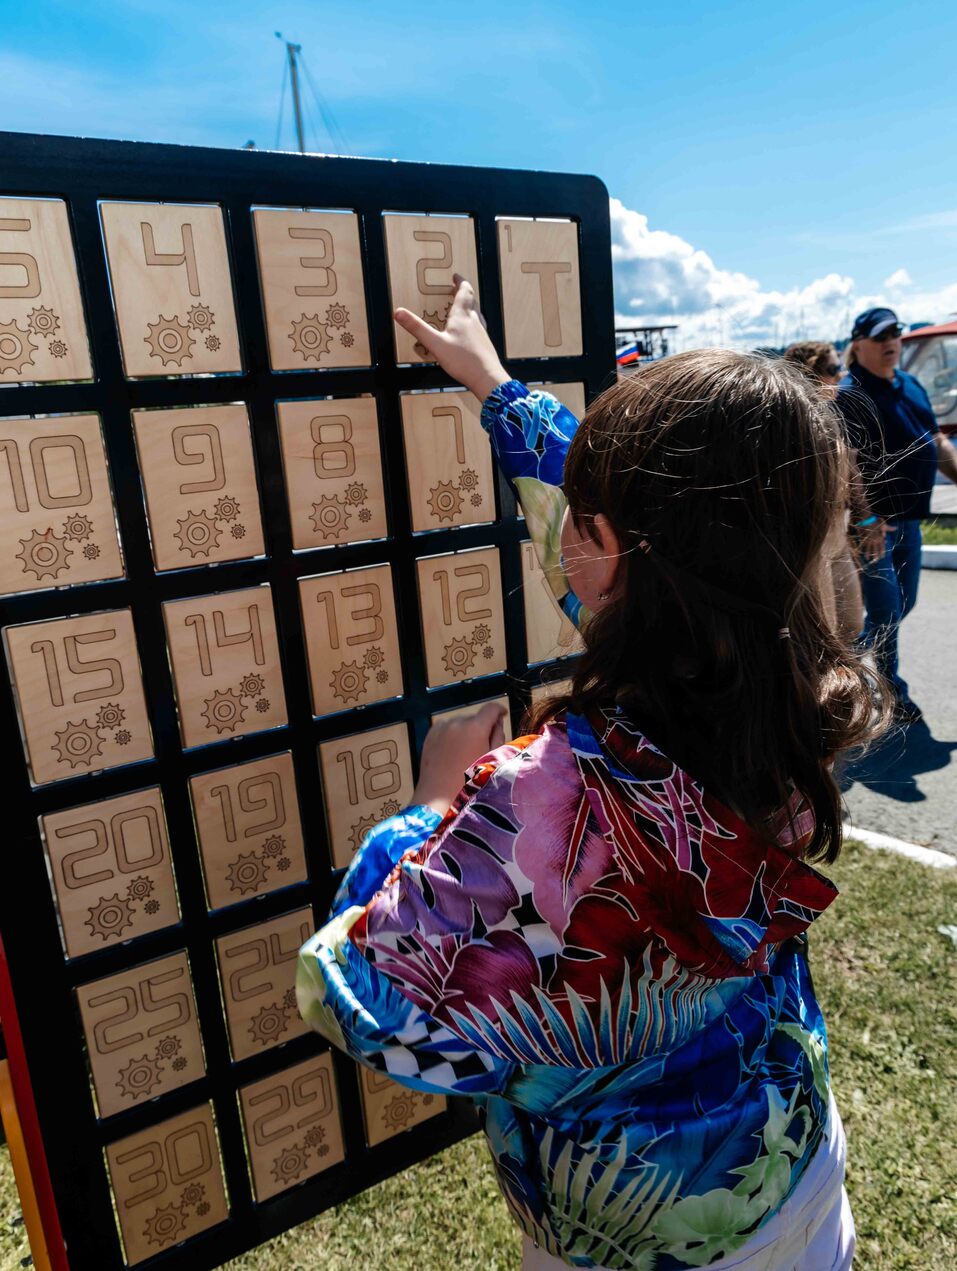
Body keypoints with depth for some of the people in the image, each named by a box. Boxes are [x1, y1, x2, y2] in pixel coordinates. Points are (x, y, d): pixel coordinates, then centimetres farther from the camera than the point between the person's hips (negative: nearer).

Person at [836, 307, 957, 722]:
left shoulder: (911, 385, 11)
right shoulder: (848, 395, -15)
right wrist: (867, 520, -27)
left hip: (909, 517, 8)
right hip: (870, 520, -8)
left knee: (903, 605, 18)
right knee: (887, 612, 0)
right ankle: (892, 693, 17)